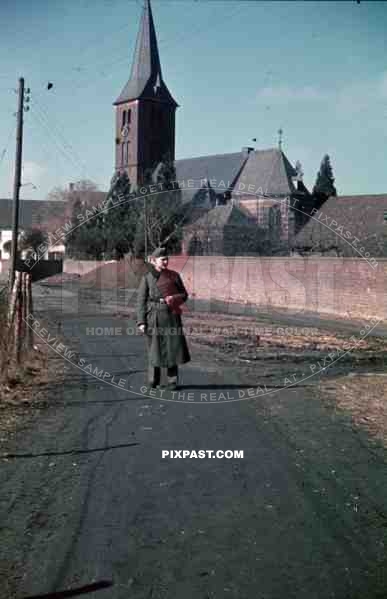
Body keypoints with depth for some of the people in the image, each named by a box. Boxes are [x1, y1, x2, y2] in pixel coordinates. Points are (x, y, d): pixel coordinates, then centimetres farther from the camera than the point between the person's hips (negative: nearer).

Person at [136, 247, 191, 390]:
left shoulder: (174, 276, 7)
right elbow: (141, 300, 1)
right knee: (154, 348, 3)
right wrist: (141, 322, -5)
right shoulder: (147, 278, 2)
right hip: (154, 317, -1)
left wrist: (174, 298, -9)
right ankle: (153, 381, 17)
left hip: (171, 316, 2)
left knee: (173, 347, -2)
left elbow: (184, 294, 13)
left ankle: (172, 381, 10)